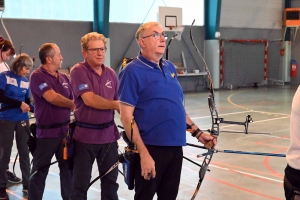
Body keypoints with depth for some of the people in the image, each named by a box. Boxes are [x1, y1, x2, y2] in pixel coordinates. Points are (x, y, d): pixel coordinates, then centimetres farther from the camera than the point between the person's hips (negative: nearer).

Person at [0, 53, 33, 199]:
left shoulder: (26, 82, 9)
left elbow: (27, 101, 12)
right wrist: (19, 104, -17)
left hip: (22, 120, 4)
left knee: (24, 152, 7)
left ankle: (27, 184, 17)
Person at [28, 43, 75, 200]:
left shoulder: (64, 77, 9)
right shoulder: (37, 76, -12)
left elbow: (72, 101, 14)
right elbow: (52, 97, -24)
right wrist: (71, 104, -9)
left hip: (65, 130, 6)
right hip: (46, 132, -6)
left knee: (68, 168, 14)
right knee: (40, 171, 5)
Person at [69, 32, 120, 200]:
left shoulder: (111, 73, 7)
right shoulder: (78, 71, -10)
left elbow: (120, 103, 12)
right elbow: (89, 100, -21)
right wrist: (115, 105, -11)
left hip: (109, 135, 5)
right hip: (85, 137, -5)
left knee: (111, 181, 13)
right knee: (81, 183, 5)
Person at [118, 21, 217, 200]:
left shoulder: (170, 68, 11)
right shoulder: (133, 71, -11)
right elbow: (126, 116, -15)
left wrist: (197, 132, 13)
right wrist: (143, 153, -19)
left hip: (175, 147, 7)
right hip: (151, 149, -7)